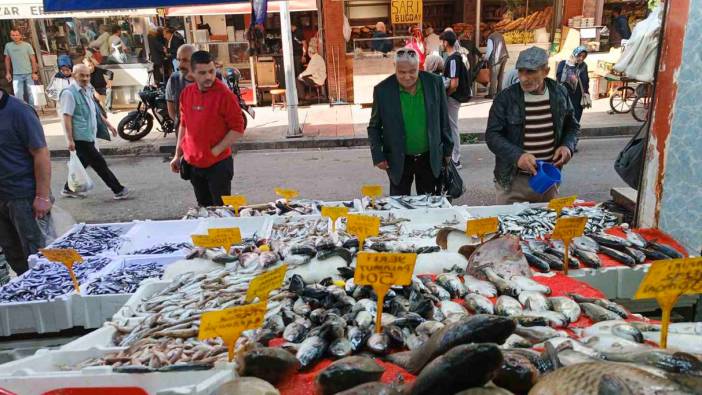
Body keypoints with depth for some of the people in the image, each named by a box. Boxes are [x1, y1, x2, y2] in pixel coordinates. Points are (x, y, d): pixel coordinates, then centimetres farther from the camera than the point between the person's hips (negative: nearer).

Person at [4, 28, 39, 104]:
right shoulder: (8, 46, 4)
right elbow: (7, 60, 13)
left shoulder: (27, 45, -3)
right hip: (16, 75, 1)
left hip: (29, 74, -1)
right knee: (18, 95, 0)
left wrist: (34, 72, -7)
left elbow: (33, 59, -1)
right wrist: (8, 73, 9)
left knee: (31, 93, 5)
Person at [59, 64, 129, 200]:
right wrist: (70, 140, -22)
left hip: (89, 136, 9)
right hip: (80, 137, -9)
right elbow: (67, 118, -18)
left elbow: (95, 110, 25)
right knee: (99, 164, -5)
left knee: (83, 162, 18)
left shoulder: (88, 90, 13)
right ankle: (118, 190, 0)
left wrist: (108, 124, 24)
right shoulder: (69, 93, -14)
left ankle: (68, 189, 32)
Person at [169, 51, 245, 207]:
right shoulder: (186, 93, 3)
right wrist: (178, 155, 15)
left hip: (218, 164, -5)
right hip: (193, 163, 6)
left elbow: (238, 129, -13)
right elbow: (184, 125, 14)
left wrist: (215, 151, -16)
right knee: (203, 207, 18)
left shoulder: (225, 95, -14)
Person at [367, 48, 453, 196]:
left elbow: (443, 120, 4)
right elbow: (374, 127, 0)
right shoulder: (382, 90, -10)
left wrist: (447, 150, 7)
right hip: (399, 161, -1)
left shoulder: (435, 82, -6)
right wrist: (378, 156, -8)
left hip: (430, 157, 2)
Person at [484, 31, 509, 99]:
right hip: (504, 57, 7)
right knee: (500, 76, 12)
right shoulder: (500, 35, 16)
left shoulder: (490, 38, -5)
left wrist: (486, 58, 3)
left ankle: (492, 94, -7)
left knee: (493, 76, -5)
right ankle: (499, 92, 15)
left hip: (496, 58, -7)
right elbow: (501, 47, 18)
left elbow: (489, 49, -10)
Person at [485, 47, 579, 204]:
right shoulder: (505, 98, -9)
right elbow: (492, 135, -11)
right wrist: (517, 155, -27)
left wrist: (567, 146, -6)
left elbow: (572, 125, 15)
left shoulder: (559, 93, 2)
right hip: (513, 181, -3)